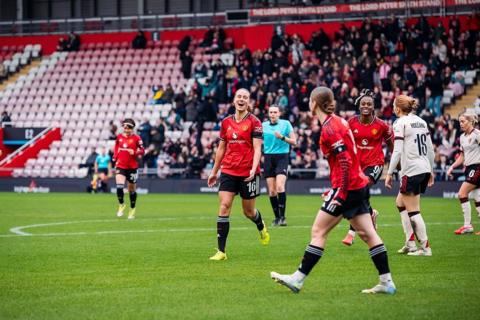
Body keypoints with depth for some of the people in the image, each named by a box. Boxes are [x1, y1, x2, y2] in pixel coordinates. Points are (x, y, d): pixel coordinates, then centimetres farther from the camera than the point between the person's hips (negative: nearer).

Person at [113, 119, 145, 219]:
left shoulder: (136, 138, -5)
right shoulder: (119, 137, 5)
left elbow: (142, 151, -4)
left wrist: (135, 152, -22)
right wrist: (115, 158, 11)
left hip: (132, 167, -2)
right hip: (120, 166, 2)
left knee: (132, 189, 9)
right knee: (119, 186, -19)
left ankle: (132, 210, 25)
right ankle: (121, 205, 3)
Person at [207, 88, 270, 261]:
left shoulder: (254, 122, -4)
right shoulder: (226, 122, 8)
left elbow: (257, 148, -10)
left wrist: (253, 168, -25)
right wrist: (214, 171, 18)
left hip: (248, 173, -3)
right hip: (228, 172, 3)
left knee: (248, 211, 8)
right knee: (224, 207, -10)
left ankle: (261, 227, 45)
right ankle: (221, 251, -9)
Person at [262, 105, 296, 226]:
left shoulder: (286, 124, 1)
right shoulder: (264, 125, 8)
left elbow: (294, 141, 0)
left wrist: (282, 137, -15)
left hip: (282, 157, -3)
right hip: (268, 157, 3)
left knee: (280, 186, -20)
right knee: (271, 191, 1)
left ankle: (282, 216, -16)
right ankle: (277, 217, 12)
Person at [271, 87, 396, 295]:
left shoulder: (330, 128, -15)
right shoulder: (338, 122, 13)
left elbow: (345, 161, -22)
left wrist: (340, 194, -22)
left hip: (347, 187, -9)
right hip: (359, 184, 9)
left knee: (318, 231, -4)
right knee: (367, 233, 9)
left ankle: (297, 279, -2)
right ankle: (387, 282, 8)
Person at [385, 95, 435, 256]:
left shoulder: (400, 123, -9)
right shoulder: (421, 122, 13)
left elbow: (397, 151, -15)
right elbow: (430, 148, 14)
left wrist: (390, 173, -11)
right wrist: (431, 171, 21)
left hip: (411, 170, -8)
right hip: (425, 169, 8)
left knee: (413, 211, -1)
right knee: (400, 202, 19)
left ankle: (425, 247, -2)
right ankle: (410, 243, 15)